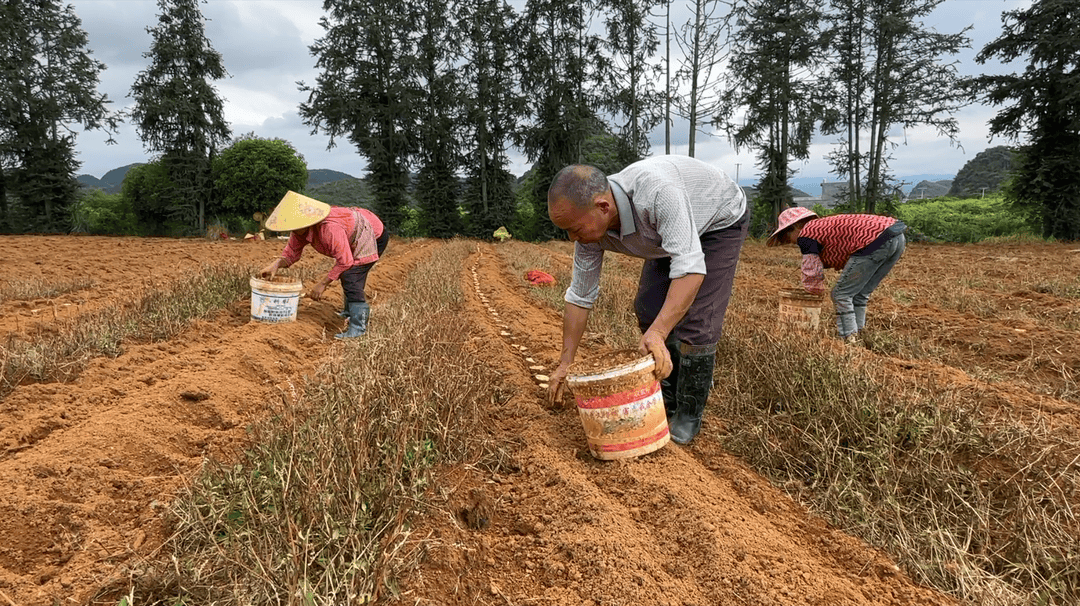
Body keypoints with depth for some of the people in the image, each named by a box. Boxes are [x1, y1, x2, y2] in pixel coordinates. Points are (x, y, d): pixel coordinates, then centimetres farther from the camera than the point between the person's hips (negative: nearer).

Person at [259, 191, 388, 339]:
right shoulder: (301, 229, -12)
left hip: (374, 237, -10)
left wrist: (323, 283, -30)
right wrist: (275, 264, -24)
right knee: (345, 274, 25)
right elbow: (291, 252, -4)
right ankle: (351, 311, 49)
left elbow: (345, 261, -36)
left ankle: (359, 326, -16)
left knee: (350, 277, -23)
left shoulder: (330, 228, -40)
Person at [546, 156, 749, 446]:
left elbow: (691, 267, -47)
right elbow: (579, 296, -11)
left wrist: (658, 333, -56)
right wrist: (565, 363, -7)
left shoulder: (656, 190, -45)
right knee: (649, 310, -1)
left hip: (720, 223, -6)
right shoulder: (590, 227, -21)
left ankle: (689, 416, 2)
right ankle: (668, 403, 17)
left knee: (695, 320, -16)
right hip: (668, 231, 6)